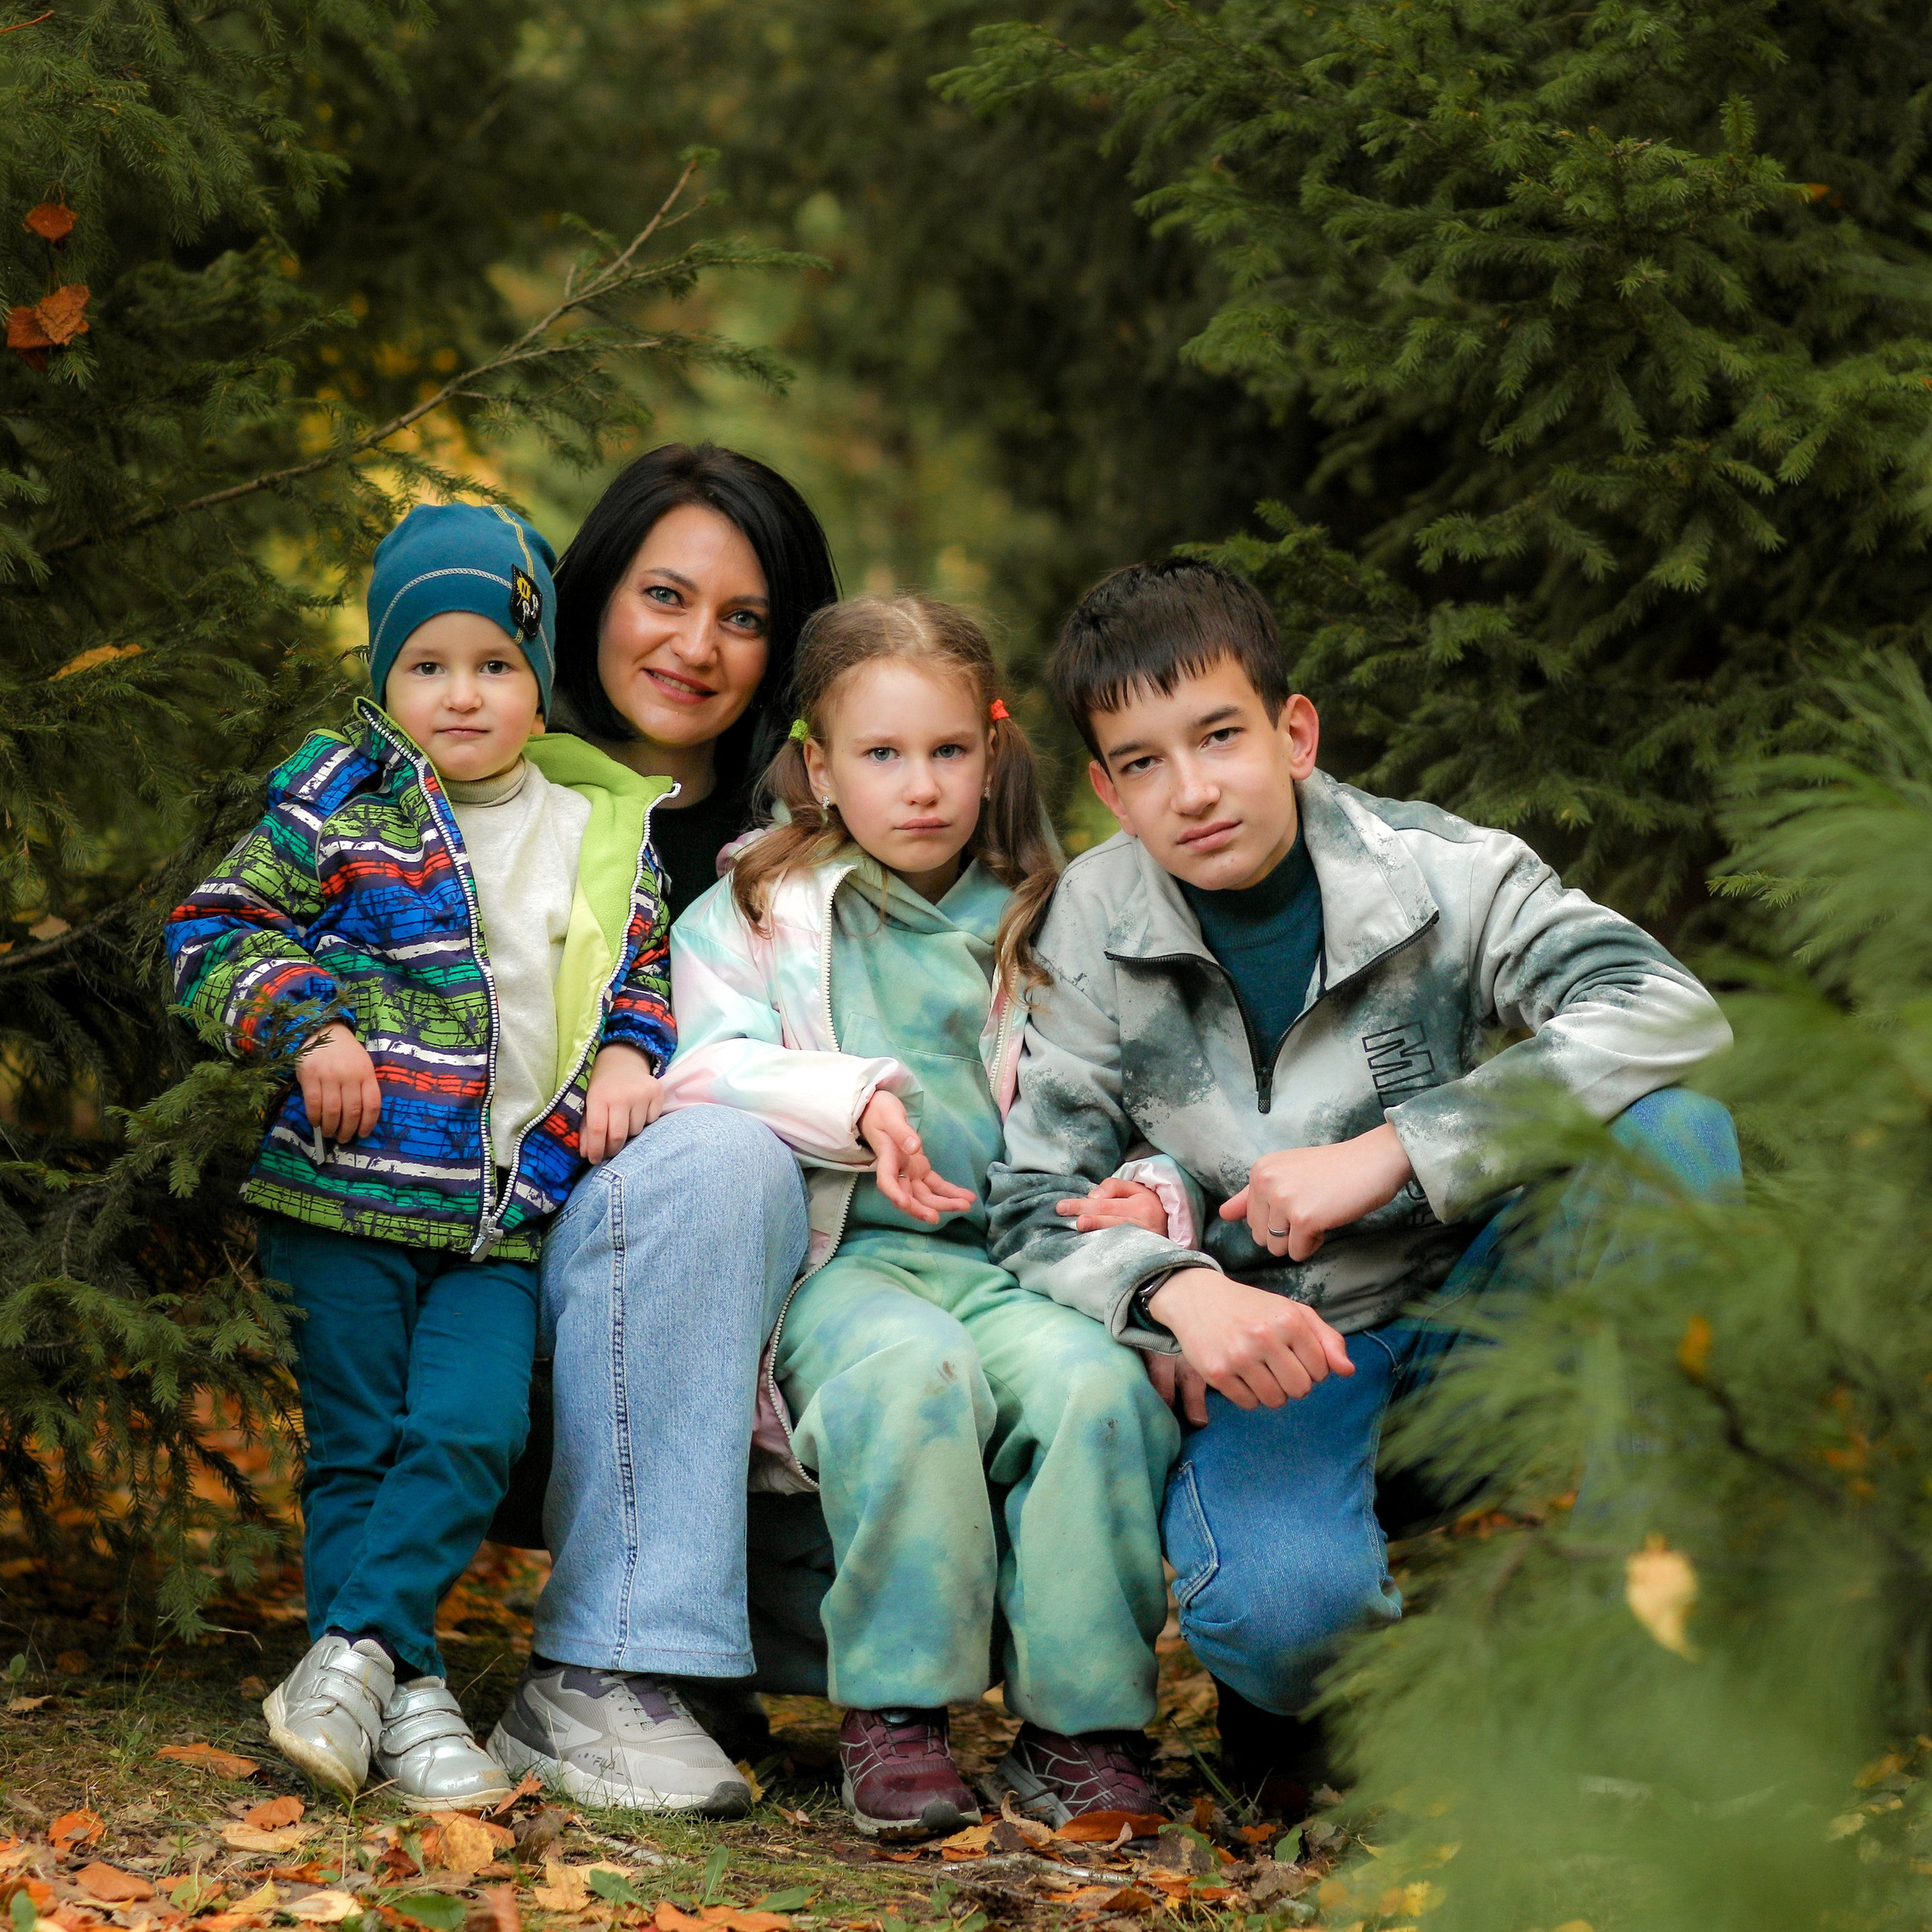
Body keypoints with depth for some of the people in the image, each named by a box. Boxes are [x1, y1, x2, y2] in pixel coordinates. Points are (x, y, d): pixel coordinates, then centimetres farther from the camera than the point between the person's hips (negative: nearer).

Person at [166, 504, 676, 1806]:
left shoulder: (609, 831, 11)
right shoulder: (342, 801, 0)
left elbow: (643, 971, 23)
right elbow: (217, 932, 3)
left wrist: (629, 1055, 3)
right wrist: (310, 1023, -12)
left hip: (512, 1210, 2)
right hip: (352, 1188, -2)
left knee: (471, 1431, -14)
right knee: (357, 1443, -1)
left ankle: (354, 1647, -8)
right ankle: (407, 1691, 4)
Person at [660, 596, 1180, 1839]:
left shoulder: (1039, 931, 21)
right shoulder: (751, 917, 14)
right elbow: (713, 1068, -2)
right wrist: (858, 1100, -18)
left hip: (1004, 1256, 2)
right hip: (835, 1259, -2)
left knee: (1093, 1377, -32)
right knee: (914, 1370, -37)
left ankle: (1085, 1724, -22)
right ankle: (895, 1713, -26)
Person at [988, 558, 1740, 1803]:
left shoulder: (1441, 872, -9)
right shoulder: (1098, 922, -4)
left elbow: (1669, 1012, -24)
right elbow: (1038, 1198, -3)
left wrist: (1386, 1155, -29)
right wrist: (1177, 1287, -27)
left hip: (1469, 1313, 1)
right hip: (1269, 1346, -1)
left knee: (1671, 1131, -26)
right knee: (1283, 1609, -35)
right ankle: (1296, 1692, 5)